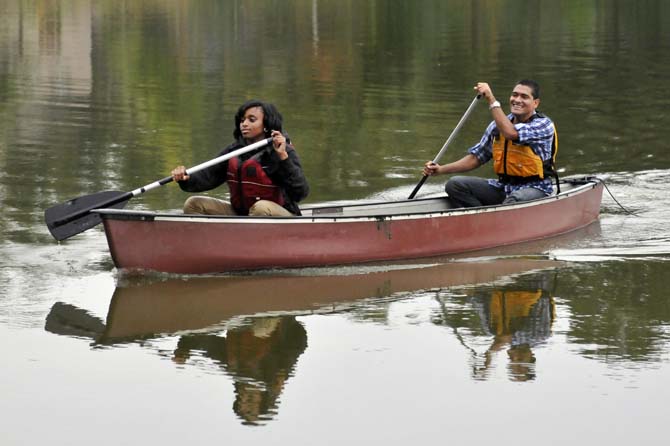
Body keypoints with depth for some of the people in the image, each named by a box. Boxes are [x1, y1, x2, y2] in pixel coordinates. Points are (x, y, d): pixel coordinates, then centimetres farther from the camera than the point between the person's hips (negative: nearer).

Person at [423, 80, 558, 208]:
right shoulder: (499, 124, 8)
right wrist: (441, 169, 0)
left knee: (515, 200, -41)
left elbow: (510, 133, -29)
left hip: (534, 189, -6)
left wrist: (491, 100, -26)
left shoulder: (543, 124, -11)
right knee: (455, 185, -9)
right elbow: (476, 157, 12)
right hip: (503, 187, 6)